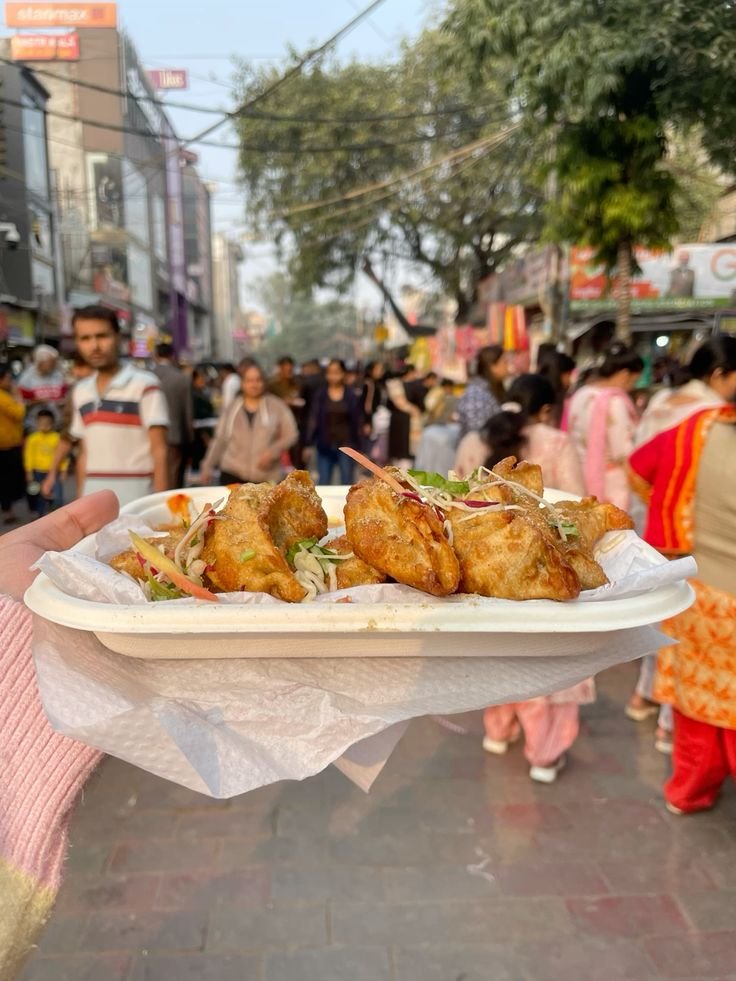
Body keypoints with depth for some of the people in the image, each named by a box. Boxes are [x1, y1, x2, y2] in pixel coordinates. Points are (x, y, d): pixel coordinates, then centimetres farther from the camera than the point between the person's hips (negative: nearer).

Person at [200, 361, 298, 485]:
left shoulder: (277, 406, 2)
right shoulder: (232, 408, 10)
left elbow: (291, 434, 2)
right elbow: (219, 440, 15)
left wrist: (273, 451, -13)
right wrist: (207, 467, 11)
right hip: (233, 474, 1)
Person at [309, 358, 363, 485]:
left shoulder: (351, 396, 0)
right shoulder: (320, 395, 1)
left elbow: (357, 421, 2)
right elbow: (314, 420, 0)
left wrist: (357, 444, -1)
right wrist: (310, 443, -4)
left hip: (346, 445, 0)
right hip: (325, 446, 1)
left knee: (347, 483, 5)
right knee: (323, 483, 5)